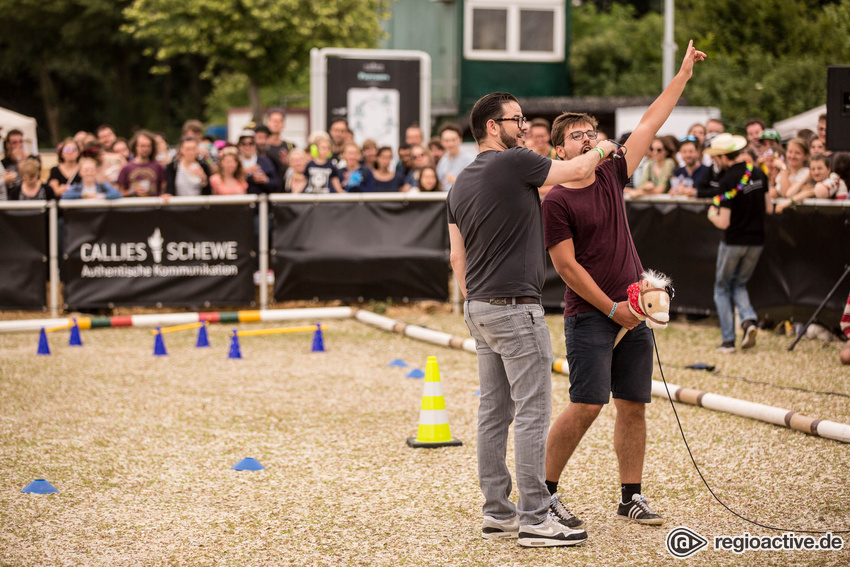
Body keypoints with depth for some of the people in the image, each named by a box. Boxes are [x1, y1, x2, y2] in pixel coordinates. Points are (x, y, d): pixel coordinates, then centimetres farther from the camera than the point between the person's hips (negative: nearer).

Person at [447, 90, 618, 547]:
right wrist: (602, 149, 20)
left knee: (494, 413, 11)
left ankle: (497, 513, 15)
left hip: (479, 308, 9)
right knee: (532, 412, -7)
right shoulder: (514, 163, -12)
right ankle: (535, 518, -7)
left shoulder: (459, 184, 14)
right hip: (514, 306, -9)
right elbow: (577, 170, -1)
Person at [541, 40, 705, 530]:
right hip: (589, 315, -6)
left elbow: (649, 126, 14)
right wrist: (611, 308, -12)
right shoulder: (557, 201, -7)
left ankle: (632, 497, 13)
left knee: (634, 406, 6)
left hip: (634, 313, 6)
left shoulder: (611, 178, 10)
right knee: (586, 406, -11)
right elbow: (567, 266, -10)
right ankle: (545, 491, 1)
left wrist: (683, 77, 15)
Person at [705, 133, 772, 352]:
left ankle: (728, 340, 6)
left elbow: (723, 222, -18)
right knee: (739, 284, 22)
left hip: (733, 242, -5)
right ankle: (749, 319, -6)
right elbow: (768, 209, 8)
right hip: (756, 241, 6)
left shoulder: (728, 180, -18)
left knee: (722, 288, 12)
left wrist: (712, 214, 2)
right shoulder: (759, 174, 1)